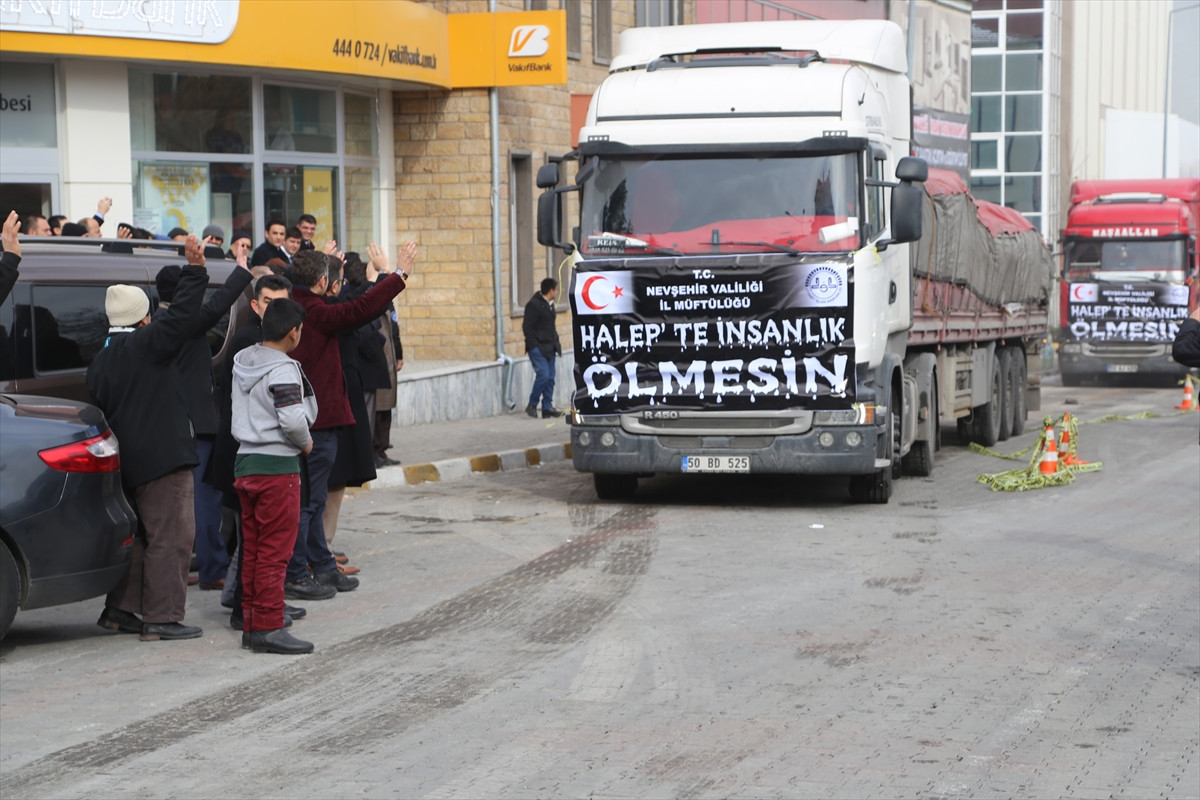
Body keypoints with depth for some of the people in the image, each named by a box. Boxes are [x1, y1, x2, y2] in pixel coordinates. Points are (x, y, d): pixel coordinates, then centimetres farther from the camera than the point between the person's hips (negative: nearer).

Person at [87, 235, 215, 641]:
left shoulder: (101, 360, 14)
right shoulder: (146, 345, -10)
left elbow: (99, 408, 15)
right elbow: (181, 315, -20)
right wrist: (194, 269, -18)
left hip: (128, 460, 9)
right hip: (161, 456, -9)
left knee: (140, 533, 19)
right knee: (171, 536, -5)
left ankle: (119, 609, 22)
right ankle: (162, 618, -5)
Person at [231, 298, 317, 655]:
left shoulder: (242, 361, 10)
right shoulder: (282, 371, -16)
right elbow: (292, 420, -25)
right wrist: (306, 443, -6)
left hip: (245, 461, 8)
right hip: (277, 465, -8)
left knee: (252, 550, 12)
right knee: (275, 551, -4)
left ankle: (251, 625, 17)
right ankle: (269, 628, -3)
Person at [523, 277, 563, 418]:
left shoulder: (549, 304, 15)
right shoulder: (534, 305, -13)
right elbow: (527, 327, -14)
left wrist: (555, 343, 12)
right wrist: (535, 346, -17)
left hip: (549, 347, 9)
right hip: (538, 348, -9)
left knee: (550, 378, 6)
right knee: (543, 375, -15)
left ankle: (547, 407, 9)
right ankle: (532, 405, -2)